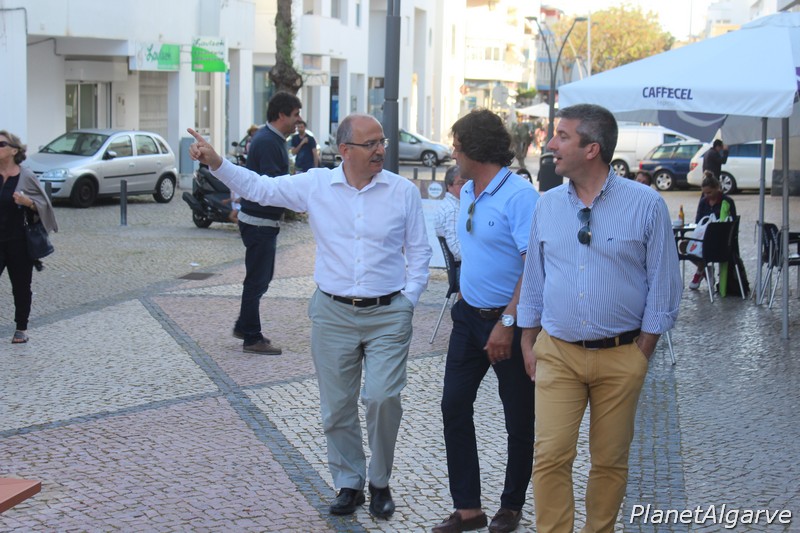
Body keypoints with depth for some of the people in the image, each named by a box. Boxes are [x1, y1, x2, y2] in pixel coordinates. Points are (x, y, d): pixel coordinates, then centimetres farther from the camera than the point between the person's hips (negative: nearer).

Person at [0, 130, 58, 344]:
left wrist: (28, 202, -20)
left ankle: (21, 328, 24)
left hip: (19, 241, -2)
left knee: (21, 286, 9)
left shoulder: (25, 176, -5)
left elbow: (44, 204, -2)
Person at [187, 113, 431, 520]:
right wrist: (217, 164, -8)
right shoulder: (316, 185, 1)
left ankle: (380, 483, 10)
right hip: (333, 314, 2)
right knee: (337, 408, 7)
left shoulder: (403, 191, -1)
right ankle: (348, 484, 24)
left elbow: (419, 251, 6)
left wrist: (409, 298, -3)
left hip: (388, 316, -2)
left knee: (383, 399, -13)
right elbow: (259, 188, 3)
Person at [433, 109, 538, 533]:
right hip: (469, 316, 8)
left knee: (519, 419, 7)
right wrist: (465, 299, 16)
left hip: (508, 322, -8)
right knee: (454, 406, 5)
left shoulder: (519, 195, -19)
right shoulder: (468, 192, 8)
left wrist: (507, 323, -25)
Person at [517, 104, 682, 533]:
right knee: (551, 456, -7)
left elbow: (663, 284, -1)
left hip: (620, 357, -2)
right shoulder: (547, 205, 5)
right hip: (557, 353, 2)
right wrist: (529, 343, 10)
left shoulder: (646, 205, -5)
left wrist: (643, 351, -4)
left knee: (610, 461, 8)